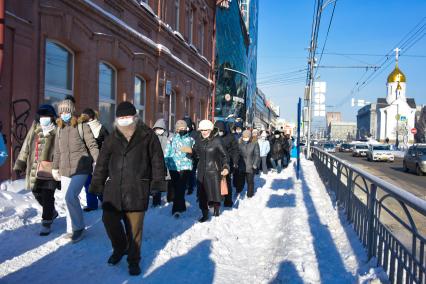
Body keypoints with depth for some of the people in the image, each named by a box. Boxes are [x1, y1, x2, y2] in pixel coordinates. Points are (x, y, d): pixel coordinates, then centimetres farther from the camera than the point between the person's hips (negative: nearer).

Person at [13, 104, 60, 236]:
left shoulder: (57, 132, -5)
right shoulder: (34, 130, 10)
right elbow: (26, 147, 16)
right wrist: (19, 164, 14)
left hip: (49, 171, -6)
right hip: (34, 170, 6)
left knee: (47, 197, -4)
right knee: (37, 195, 15)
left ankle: (46, 223, 9)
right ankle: (52, 212, 38)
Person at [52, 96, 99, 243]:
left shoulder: (82, 126, -5)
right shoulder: (60, 128, 12)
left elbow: (92, 145, -8)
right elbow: (57, 150, 19)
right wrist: (55, 167, 19)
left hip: (81, 169, -6)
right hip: (65, 170, 6)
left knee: (70, 196, -18)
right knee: (68, 199, 8)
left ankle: (79, 227, 1)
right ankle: (71, 229, 22)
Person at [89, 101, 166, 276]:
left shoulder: (147, 135, 0)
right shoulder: (112, 138, 9)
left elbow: (157, 161, 1)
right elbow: (102, 163, 11)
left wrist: (157, 181, -4)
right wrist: (97, 185, 9)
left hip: (137, 189, -3)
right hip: (114, 187, 4)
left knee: (134, 227, 3)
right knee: (109, 219, 6)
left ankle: (134, 259, 22)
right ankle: (120, 248, 34)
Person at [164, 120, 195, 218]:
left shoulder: (190, 139, 9)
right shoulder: (172, 139, 9)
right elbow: (167, 153, 9)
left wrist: (191, 152, -13)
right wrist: (165, 163, -1)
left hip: (185, 166, -2)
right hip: (173, 166, 2)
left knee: (181, 187, -12)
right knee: (176, 187, 7)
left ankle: (176, 209, -13)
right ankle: (182, 207, 23)